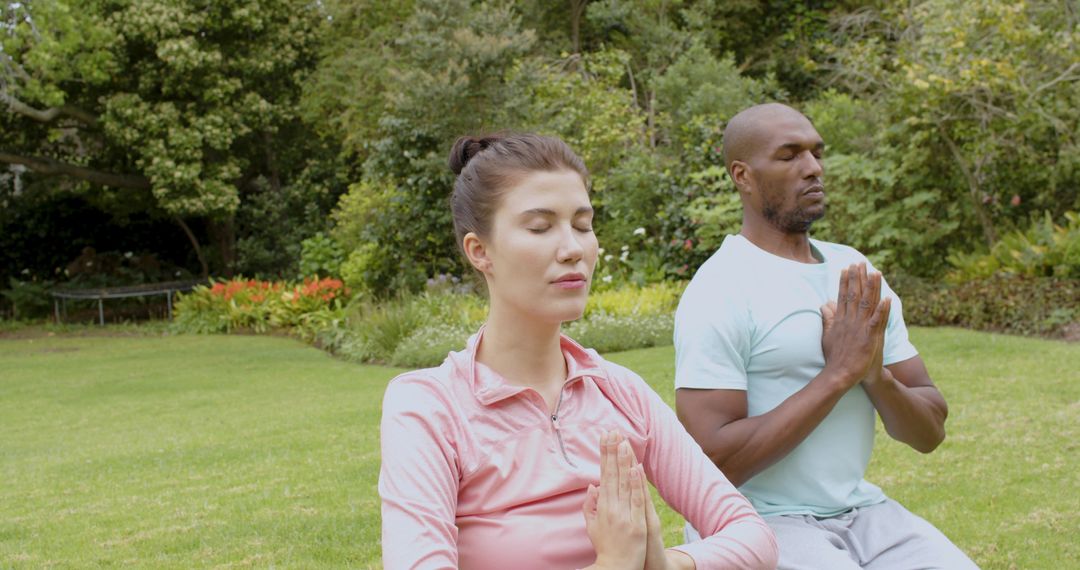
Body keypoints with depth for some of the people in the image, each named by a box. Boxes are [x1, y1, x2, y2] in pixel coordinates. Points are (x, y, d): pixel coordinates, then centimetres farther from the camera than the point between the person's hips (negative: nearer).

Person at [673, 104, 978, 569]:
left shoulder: (858, 276, 8)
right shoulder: (720, 292, -11)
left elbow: (930, 432, 9)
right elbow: (712, 462, -19)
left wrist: (875, 375, -12)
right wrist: (837, 374, -19)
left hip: (862, 510, 6)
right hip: (758, 525, -6)